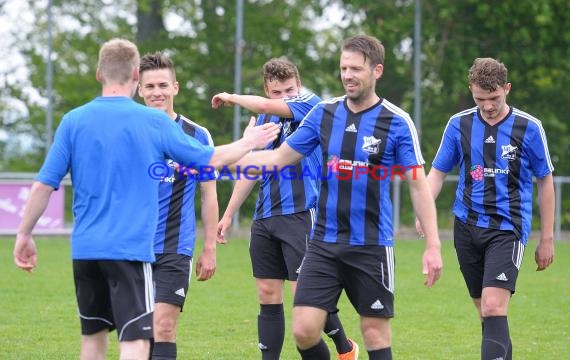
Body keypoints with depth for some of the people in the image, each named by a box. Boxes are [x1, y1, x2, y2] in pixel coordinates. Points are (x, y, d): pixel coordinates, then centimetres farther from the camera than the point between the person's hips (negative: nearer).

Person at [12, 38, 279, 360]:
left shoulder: (73, 121, 1)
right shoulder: (155, 122, -4)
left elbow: (44, 185, 1)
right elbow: (213, 159, 6)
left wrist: (24, 234, 12)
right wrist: (248, 143, 25)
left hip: (85, 249, 4)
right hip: (131, 249, -4)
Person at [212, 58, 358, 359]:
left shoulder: (309, 103, -6)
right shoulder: (264, 119, 15)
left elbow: (266, 106, -22)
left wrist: (231, 98, -3)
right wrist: (228, 214, 21)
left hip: (299, 213, -7)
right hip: (265, 218, 7)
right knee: (268, 295, 5)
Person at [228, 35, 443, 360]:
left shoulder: (397, 122, -6)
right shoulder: (324, 113, 5)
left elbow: (418, 185, -5)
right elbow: (280, 157, 10)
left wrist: (433, 245, -11)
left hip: (372, 245, -3)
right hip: (324, 243, 3)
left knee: (375, 332, 2)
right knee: (304, 329, -6)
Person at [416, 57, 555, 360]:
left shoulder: (529, 127, -4)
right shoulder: (459, 124, 3)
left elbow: (545, 181, 5)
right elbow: (437, 172, 9)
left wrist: (547, 238, 5)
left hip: (507, 229, -4)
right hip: (467, 227, 4)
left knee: (493, 308, -18)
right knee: (485, 310, 10)